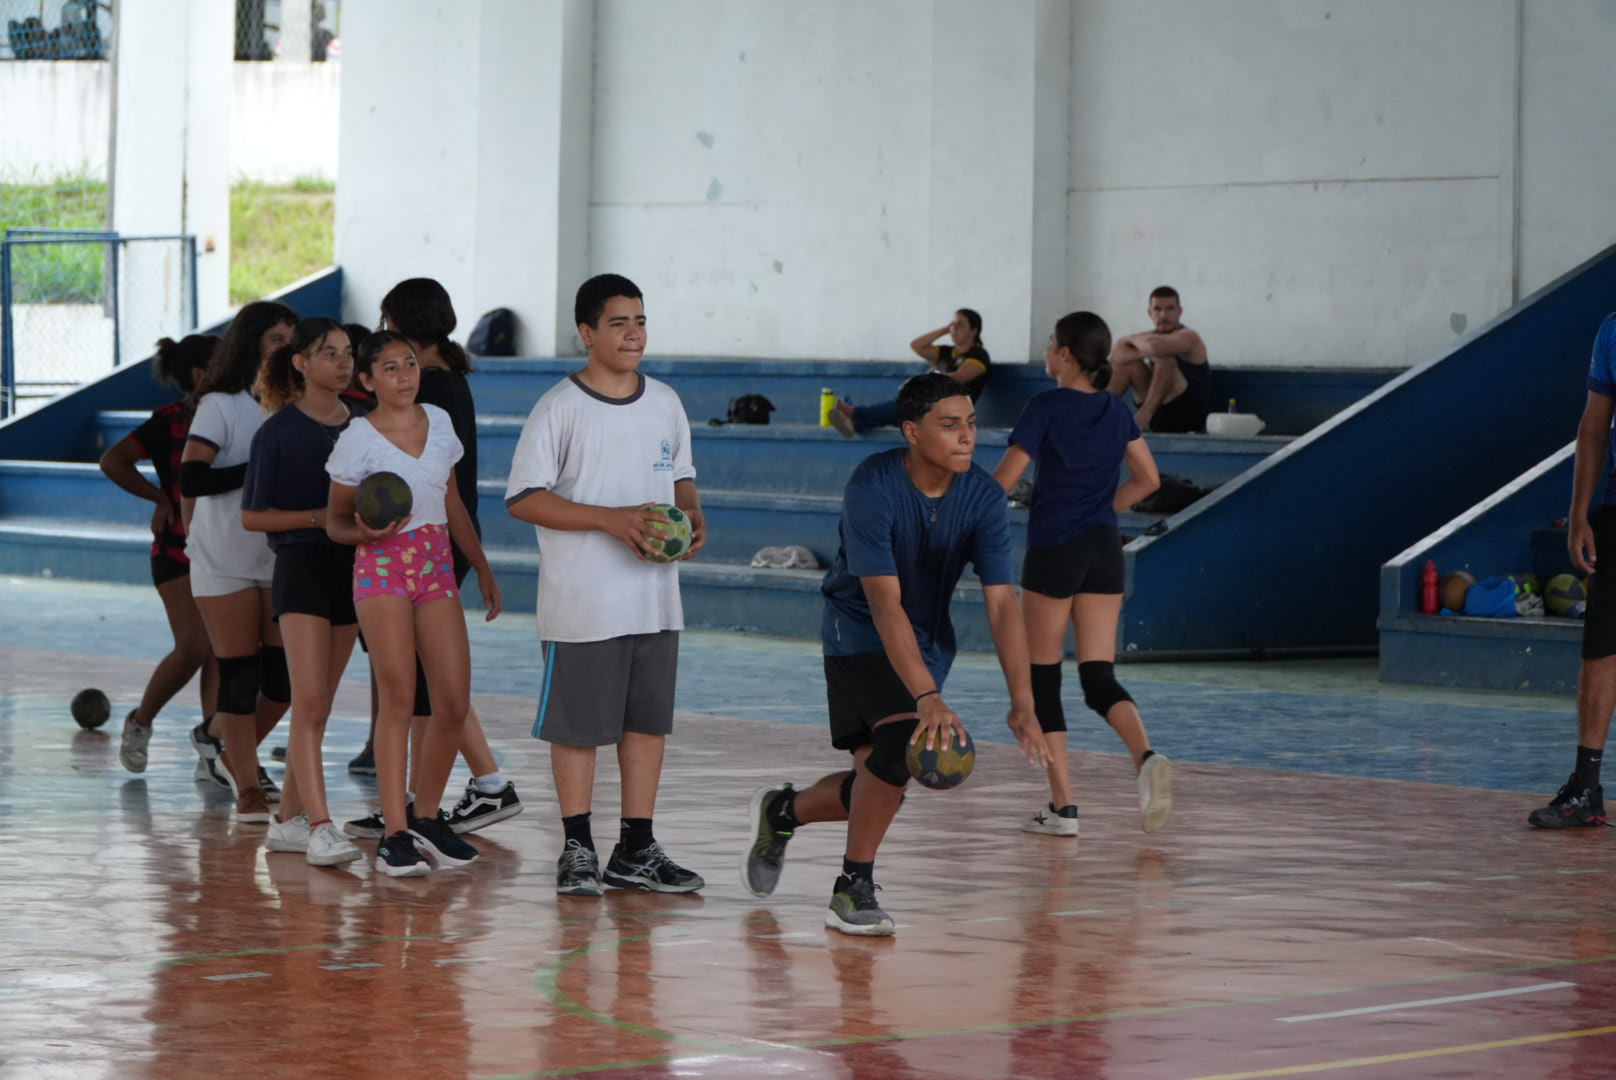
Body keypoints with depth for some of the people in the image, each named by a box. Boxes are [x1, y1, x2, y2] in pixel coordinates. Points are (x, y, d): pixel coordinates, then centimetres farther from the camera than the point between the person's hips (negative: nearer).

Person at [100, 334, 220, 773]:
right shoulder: (169, 420, -8)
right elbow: (112, 461, -13)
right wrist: (161, 498, -9)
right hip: (179, 547, -5)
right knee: (194, 647, -12)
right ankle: (139, 723, 8)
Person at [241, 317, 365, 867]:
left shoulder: (359, 427, 11)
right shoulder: (280, 431, -4)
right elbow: (251, 515, -3)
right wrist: (319, 517, -14)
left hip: (350, 568, 6)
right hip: (300, 563, -6)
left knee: (318, 708, 9)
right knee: (309, 703, -14)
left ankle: (289, 818, 17)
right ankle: (319, 828, -20)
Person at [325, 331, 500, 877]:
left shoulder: (438, 421, 10)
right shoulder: (359, 439, -5)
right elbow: (335, 520, 0)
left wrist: (482, 567, 21)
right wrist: (365, 531, -22)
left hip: (437, 564, 5)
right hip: (382, 567, -5)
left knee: (454, 703, -1)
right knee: (398, 700, -9)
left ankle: (426, 816, 16)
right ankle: (395, 833, -5)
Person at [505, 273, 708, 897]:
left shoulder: (665, 403, 10)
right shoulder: (559, 408, -8)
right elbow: (523, 498, -11)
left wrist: (693, 516, -2)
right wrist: (610, 519, -19)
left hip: (655, 600, 6)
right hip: (581, 603, -5)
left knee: (648, 722, 8)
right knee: (578, 725, 1)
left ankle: (636, 851, 16)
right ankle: (577, 850, 11)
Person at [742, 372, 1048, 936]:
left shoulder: (984, 497, -13)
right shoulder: (873, 487, -25)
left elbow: (1002, 603, -16)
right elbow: (885, 602, -31)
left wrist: (1022, 703, -27)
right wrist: (928, 698, -40)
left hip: (928, 640, 5)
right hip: (860, 631, -5)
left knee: (879, 784, 2)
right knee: (901, 741, -27)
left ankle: (782, 811, 33)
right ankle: (854, 887, -11)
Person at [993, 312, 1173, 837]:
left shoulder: (1047, 406, -10)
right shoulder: (1116, 410, 8)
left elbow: (1003, 481, -12)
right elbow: (1149, 479, 15)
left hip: (1053, 551, -5)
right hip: (1104, 549, 5)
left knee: (1042, 677, 6)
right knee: (1099, 676, 5)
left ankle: (1062, 805, 3)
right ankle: (1146, 756, -24)